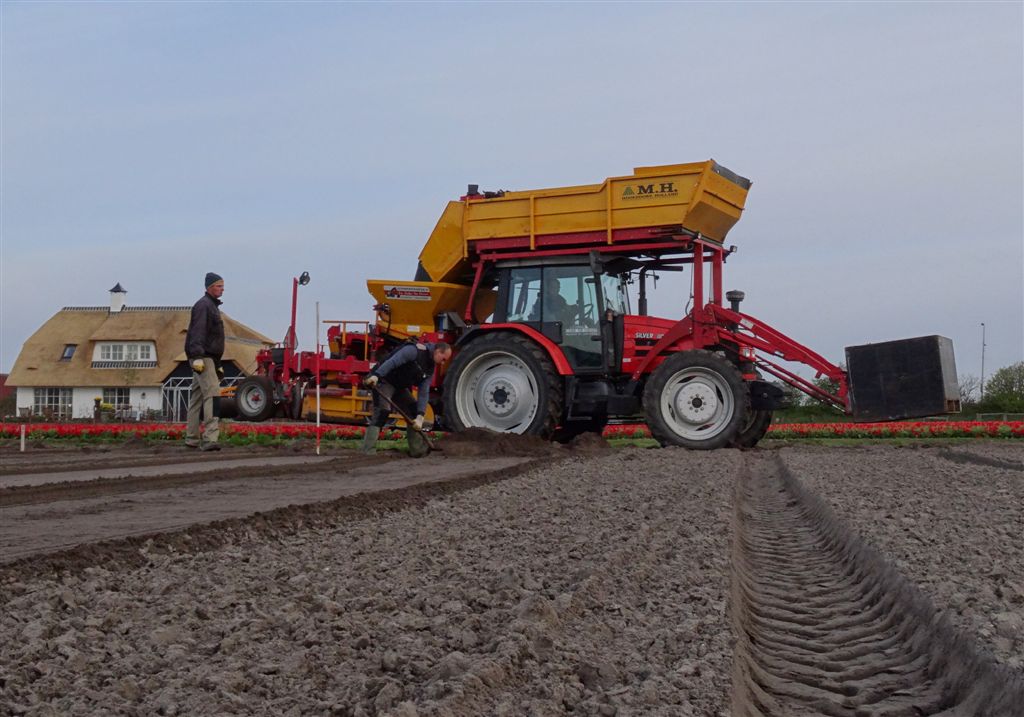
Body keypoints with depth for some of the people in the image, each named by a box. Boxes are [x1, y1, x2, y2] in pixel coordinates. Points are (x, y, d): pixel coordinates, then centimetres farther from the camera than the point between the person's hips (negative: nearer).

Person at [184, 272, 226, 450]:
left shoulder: (213, 306, 24)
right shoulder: (203, 305, -8)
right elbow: (197, 332, -20)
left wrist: (218, 364, 29)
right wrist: (197, 357, -29)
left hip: (208, 358, 11)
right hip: (202, 358, -10)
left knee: (197, 398, 12)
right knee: (212, 394, -19)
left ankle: (192, 439, 16)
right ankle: (210, 438, -26)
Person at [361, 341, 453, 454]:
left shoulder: (430, 369, 6)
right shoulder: (415, 351, -20)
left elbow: (424, 393, 0)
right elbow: (392, 361, -32)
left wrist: (420, 416, -12)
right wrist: (376, 375, -46)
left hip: (399, 386, 9)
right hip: (384, 380, -9)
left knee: (414, 412, 8)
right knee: (382, 412, -23)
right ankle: (368, 451, -27)